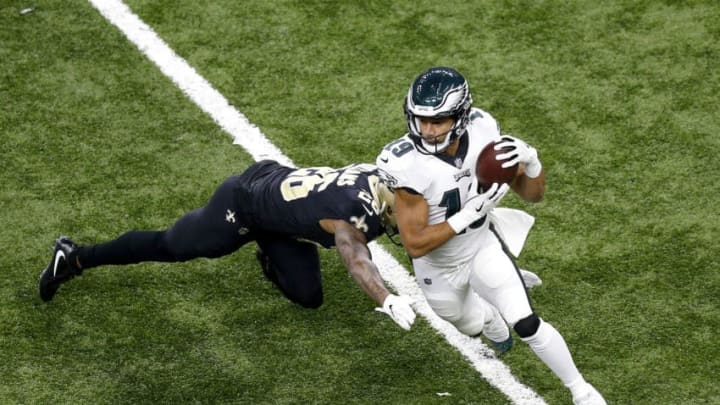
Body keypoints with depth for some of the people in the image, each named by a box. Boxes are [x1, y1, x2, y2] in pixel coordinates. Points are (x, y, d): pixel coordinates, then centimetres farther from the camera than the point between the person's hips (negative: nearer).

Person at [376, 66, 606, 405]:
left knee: (526, 325, -10)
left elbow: (532, 195, -13)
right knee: (473, 326, 24)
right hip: (439, 268, -1)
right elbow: (415, 245, -32)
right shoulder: (407, 164, -36)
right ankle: (488, 315, 63)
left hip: (483, 247, 1)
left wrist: (530, 161, -34)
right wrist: (469, 213, -39)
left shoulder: (482, 132, -24)